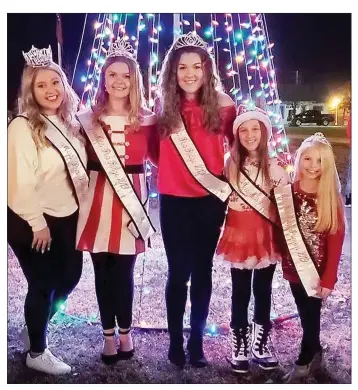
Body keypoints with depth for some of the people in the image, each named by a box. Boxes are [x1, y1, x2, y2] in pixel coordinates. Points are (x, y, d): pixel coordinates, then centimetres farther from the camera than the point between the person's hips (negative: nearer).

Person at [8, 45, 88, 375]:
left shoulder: (68, 123, 8)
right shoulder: (23, 126, -15)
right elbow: (21, 181, -19)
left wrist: (81, 207, 7)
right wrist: (37, 223, -18)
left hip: (67, 217, 8)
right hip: (31, 222, -7)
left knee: (70, 276, 15)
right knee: (43, 284, 3)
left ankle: (34, 328, 40)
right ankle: (37, 352, 25)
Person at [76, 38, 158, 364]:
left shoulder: (146, 119, 4)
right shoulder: (89, 118, 6)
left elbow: (158, 156, 5)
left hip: (132, 200, -1)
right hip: (97, 201, 1)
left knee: (124, 271, 4)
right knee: (103, 271, 8)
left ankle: (124, 331, 26)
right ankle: (109, 334, 25)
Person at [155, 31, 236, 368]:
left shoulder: (222, 104, -4)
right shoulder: (163, 106, -2)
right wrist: (170, 170, -5)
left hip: (211, 199, 0)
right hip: (173, 200, 0)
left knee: (202, 270, 11)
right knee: (178, 272, 6)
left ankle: (197, 341, 25)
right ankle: (175, 341, 23)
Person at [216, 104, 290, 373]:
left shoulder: (274, 166, -3)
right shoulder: (230, 163, -1)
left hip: (267, 237, 0)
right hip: (238, 235, 0)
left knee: (263, 291, 12)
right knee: (241, 293, 9)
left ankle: (260, 345, 26)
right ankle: (239, 346, 21)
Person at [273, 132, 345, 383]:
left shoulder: (331, 198, -10)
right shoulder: (287, 192, -4)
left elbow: (336, 241, -10)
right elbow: (279, 230, 2)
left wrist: (329, 279, -12)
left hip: (319, 270, -2)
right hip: (294, 267, 2)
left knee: (311, 316, 7)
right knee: (306, 315, 15)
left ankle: (304, 363, 29)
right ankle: (315, 354, 39)